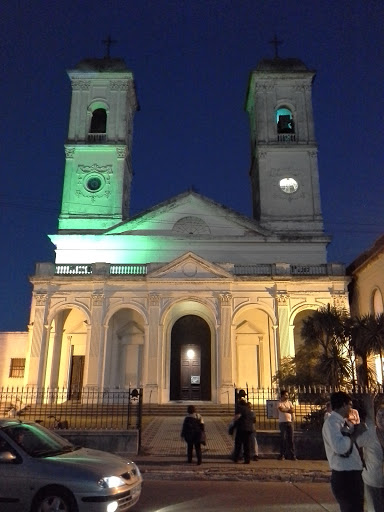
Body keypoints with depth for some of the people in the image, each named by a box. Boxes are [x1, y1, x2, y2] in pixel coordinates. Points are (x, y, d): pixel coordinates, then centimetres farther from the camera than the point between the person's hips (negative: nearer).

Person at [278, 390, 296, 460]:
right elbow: (281, 409, -18)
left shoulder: (289, 402, 13)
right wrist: (288, 410, -7)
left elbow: (292, 410, 5)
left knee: (291, 439, 2)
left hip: (289, 422, 4)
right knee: (283, 438, -3)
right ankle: (282, 455, 4)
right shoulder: (279, 403, 0)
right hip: (282, 422, -3)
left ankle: (292, 455, 5)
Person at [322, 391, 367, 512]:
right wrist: (356, 433, -21)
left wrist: (357, 432, 12)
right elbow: (340, 447, -35)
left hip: (352, 476, 10)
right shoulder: (332, 422, -19)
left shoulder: (340, 422, 12)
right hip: (344, 478, -10)